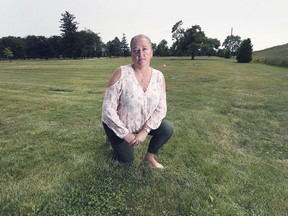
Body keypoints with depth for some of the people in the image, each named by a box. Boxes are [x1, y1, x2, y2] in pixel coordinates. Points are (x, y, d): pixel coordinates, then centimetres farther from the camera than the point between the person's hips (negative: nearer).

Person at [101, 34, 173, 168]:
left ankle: (149, 157, 9)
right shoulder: (121, 73, -25)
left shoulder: (159, 76, -13)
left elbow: (161, 108, -11)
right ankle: (114, 138, 34)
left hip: (143, 123, 3)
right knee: (127, 161, 5)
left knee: (167, 129, -18)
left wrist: (145, 131, -20)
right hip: (118, 125, -3)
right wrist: (125, 133, -19)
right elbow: (108, 108, -23)